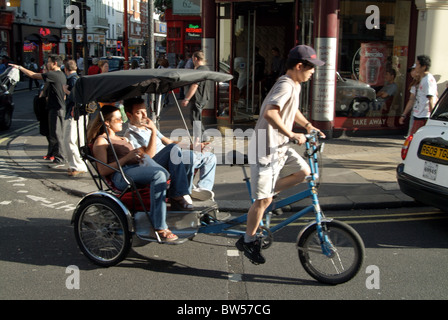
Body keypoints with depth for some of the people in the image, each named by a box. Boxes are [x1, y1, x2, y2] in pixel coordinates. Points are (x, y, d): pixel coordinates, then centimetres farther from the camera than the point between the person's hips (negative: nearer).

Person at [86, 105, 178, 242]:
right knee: (159, 174, -33)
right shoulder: (101, 141, 11)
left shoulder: (123, 139, 36)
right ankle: (160, 227, -35)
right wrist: (128, 157, -9)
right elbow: (103, 171, -3)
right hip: (121, 175, -7)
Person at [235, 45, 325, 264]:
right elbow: (269, 113, -37)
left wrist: (308, 126, 20)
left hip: (280, 146, 10)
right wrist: (291, 135, -33)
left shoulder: (294, 85, 10)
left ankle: (266, 194, 20)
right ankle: (248, 241, 15)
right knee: (263, 200, -3)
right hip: (266, 149, -10)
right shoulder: (286, 86, -21)